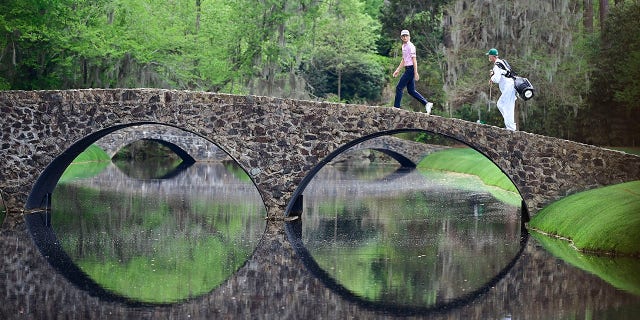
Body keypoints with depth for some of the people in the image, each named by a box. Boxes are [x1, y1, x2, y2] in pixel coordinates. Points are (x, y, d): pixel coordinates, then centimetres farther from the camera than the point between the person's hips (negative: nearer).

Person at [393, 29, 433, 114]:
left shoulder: (410, 46, -11)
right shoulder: (403, 46, 17)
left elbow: (414, 60, -16)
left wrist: (416, 73, -20)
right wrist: (397, 70, 26)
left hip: (410, 69, -10)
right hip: (407, 69, 10)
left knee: (399, 88, -7)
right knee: (411, 91, 8)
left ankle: (396, 107, -3)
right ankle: (426, 103, 9)